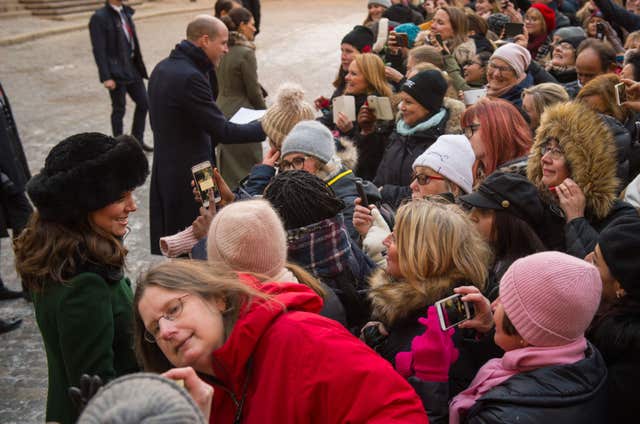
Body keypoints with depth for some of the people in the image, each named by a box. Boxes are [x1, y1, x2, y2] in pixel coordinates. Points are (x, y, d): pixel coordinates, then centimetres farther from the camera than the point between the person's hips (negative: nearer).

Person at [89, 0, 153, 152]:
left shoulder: (126, 12, 10)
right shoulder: (99, 17, -13)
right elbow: (99, 50, -16)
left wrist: (139, 66, 15)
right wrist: (106, 77, -20)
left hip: (132, 67, 7)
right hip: (116, 72, -7)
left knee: (143, 103, 12)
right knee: (119, 109, 3)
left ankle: (137, 140, 28)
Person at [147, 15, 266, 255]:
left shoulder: (163, 68, 8)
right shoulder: (189, 77, -22)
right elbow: (222, 131, -21)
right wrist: (266, 127, -12)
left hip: (165, 170, 10)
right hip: (189, 177, -10)